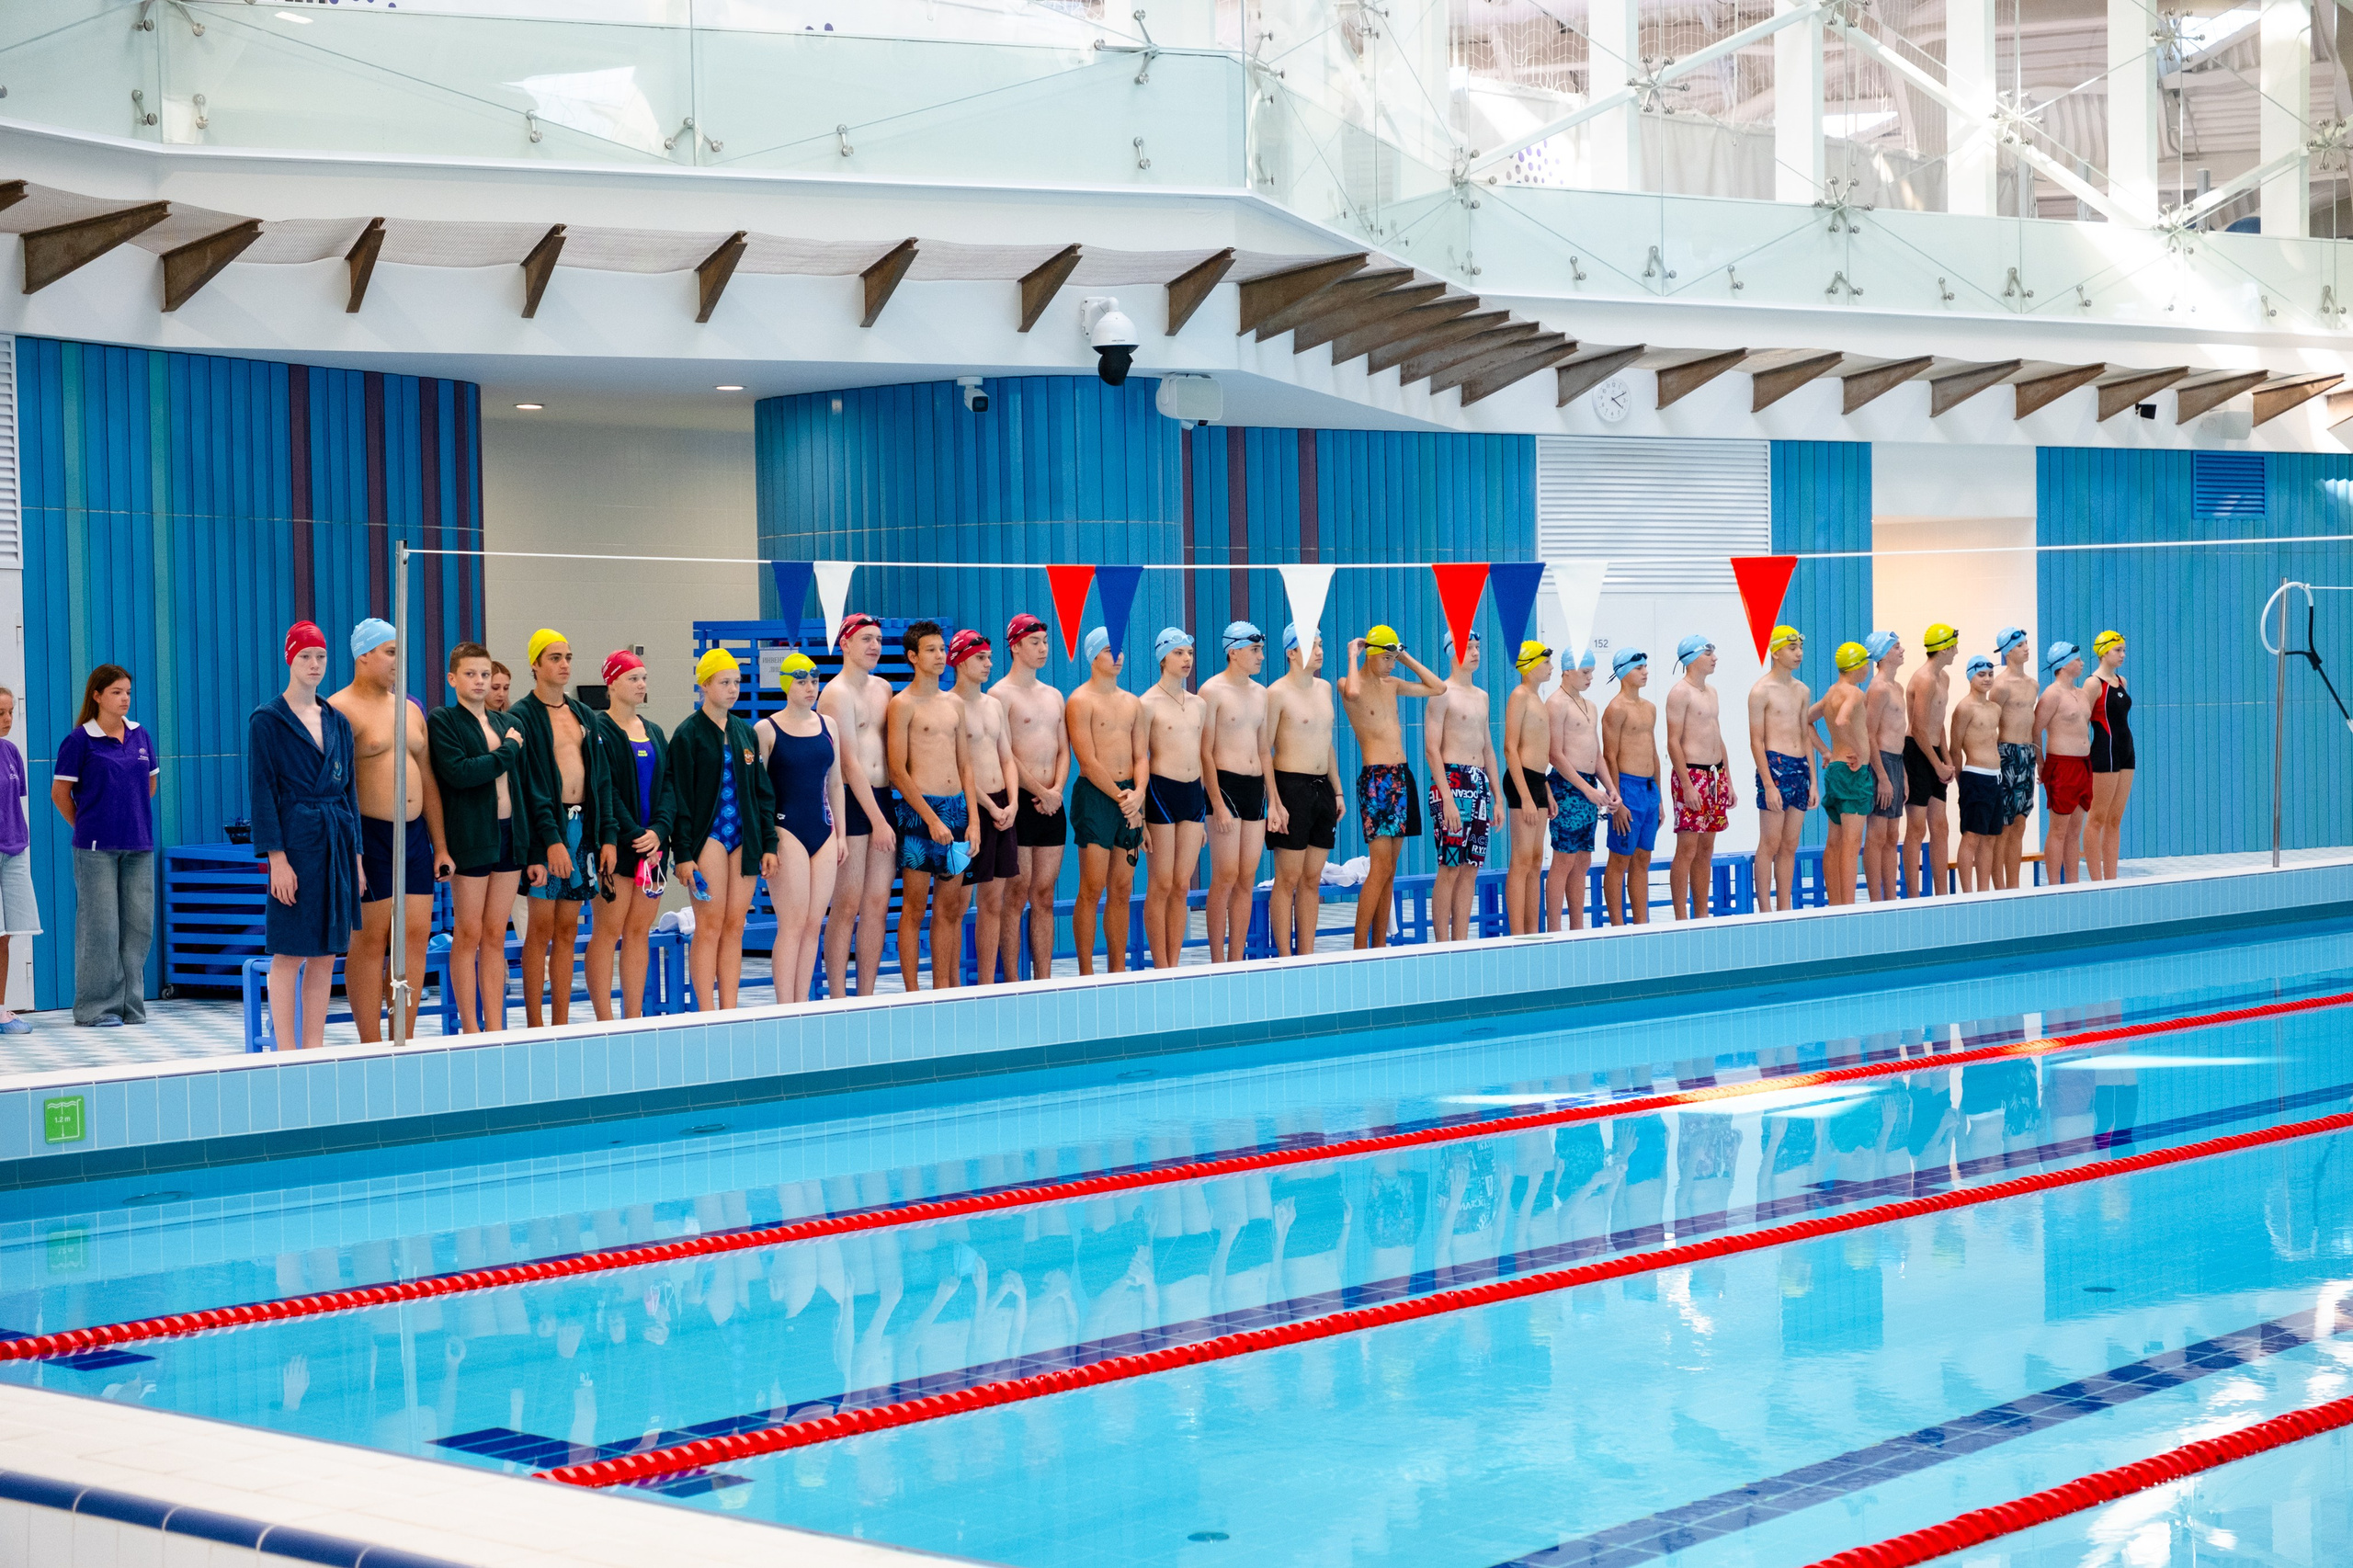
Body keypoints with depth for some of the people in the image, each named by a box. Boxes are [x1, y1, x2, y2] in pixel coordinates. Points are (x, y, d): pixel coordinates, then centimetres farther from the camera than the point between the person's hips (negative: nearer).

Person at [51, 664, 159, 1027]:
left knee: (138, 923, 5)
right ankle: (96, 1007, 3)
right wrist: (87, 827, 5)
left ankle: (131, 1004, 14)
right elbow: (60, 792, -1)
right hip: (97, 848, -5)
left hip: (138, 846, 5)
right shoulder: (80, 739, -5)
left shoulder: (140, 736, 9)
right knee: (100, 926, -3)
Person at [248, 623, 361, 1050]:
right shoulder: (267, 720, -4)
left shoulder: (338, 722, 13)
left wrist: (355, 853, 10)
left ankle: (315, 1051, 11)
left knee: (326, 955, 6)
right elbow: (261, 793, -8)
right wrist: (276, 857, -15)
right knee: (289, 954, -4)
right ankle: (287, 1054, 0)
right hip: (296, 841, -6)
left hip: (336, 844, 6)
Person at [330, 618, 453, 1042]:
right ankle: (371, 1048, 1)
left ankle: (405, 1043, 10)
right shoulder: (342, 710, -7)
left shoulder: (410, 710, 17)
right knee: (369, 941, -4)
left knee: (416, 936, 4)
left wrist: (440, 846, 16)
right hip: (368, 835, -7)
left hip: (414, 834, 7)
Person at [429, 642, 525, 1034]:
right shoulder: (442, 720, -2)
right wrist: (507, 751, -8)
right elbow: (458, 772, -18)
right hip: (469, 836, -5)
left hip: (509, 834, 5)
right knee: (468, 934, -1)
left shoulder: (508, 723, 15)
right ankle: (470, 1029, 5)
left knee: (496, 936, 7)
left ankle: (495, 1028, 9)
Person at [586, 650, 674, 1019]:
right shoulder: (598, 730, -4)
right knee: (607, 930, -6)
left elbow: (669, 785, 9)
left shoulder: (655, 733, 16)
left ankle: (634, 1017, 9)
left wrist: (659, 830, -7)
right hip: (615, 846, -6)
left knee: (639, 931, 6)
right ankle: (604, 1021, -6)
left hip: (653, 843, 6)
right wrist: (634, 835, -16)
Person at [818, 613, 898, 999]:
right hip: (850, 801, -7)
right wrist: (878, 820, -16)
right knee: (847, 905, -5)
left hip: (882, 798, 7)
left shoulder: (884, 688, 16)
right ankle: (838, 1000, 0)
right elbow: (850, 763, -12)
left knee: (878, 904, 6)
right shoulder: (838, 693, -7)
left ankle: (867, 999, 11)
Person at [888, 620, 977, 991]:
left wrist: (973, 819, 6)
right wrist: (931, 818, -14)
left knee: (950, 909, 7)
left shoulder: (955, 704, 15)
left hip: (956, 809, 6)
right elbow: (898, 770, -9)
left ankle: (945, 988, 12)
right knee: (914, 908, -3)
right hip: (920, 810, -6)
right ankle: (912, 994, -1)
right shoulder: (903, 705, -4)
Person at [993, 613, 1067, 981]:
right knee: (1016, 895, -6)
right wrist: (1040, 792, -12)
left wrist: (1057, 790, -4)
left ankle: (1044, 980, 9)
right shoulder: (1000, 695, -4)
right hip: (1019, 803, -6)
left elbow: (1064, 750, 13)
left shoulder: (1054, 696, 17)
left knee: (1044, 896, 7)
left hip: (1051, 805, 6)